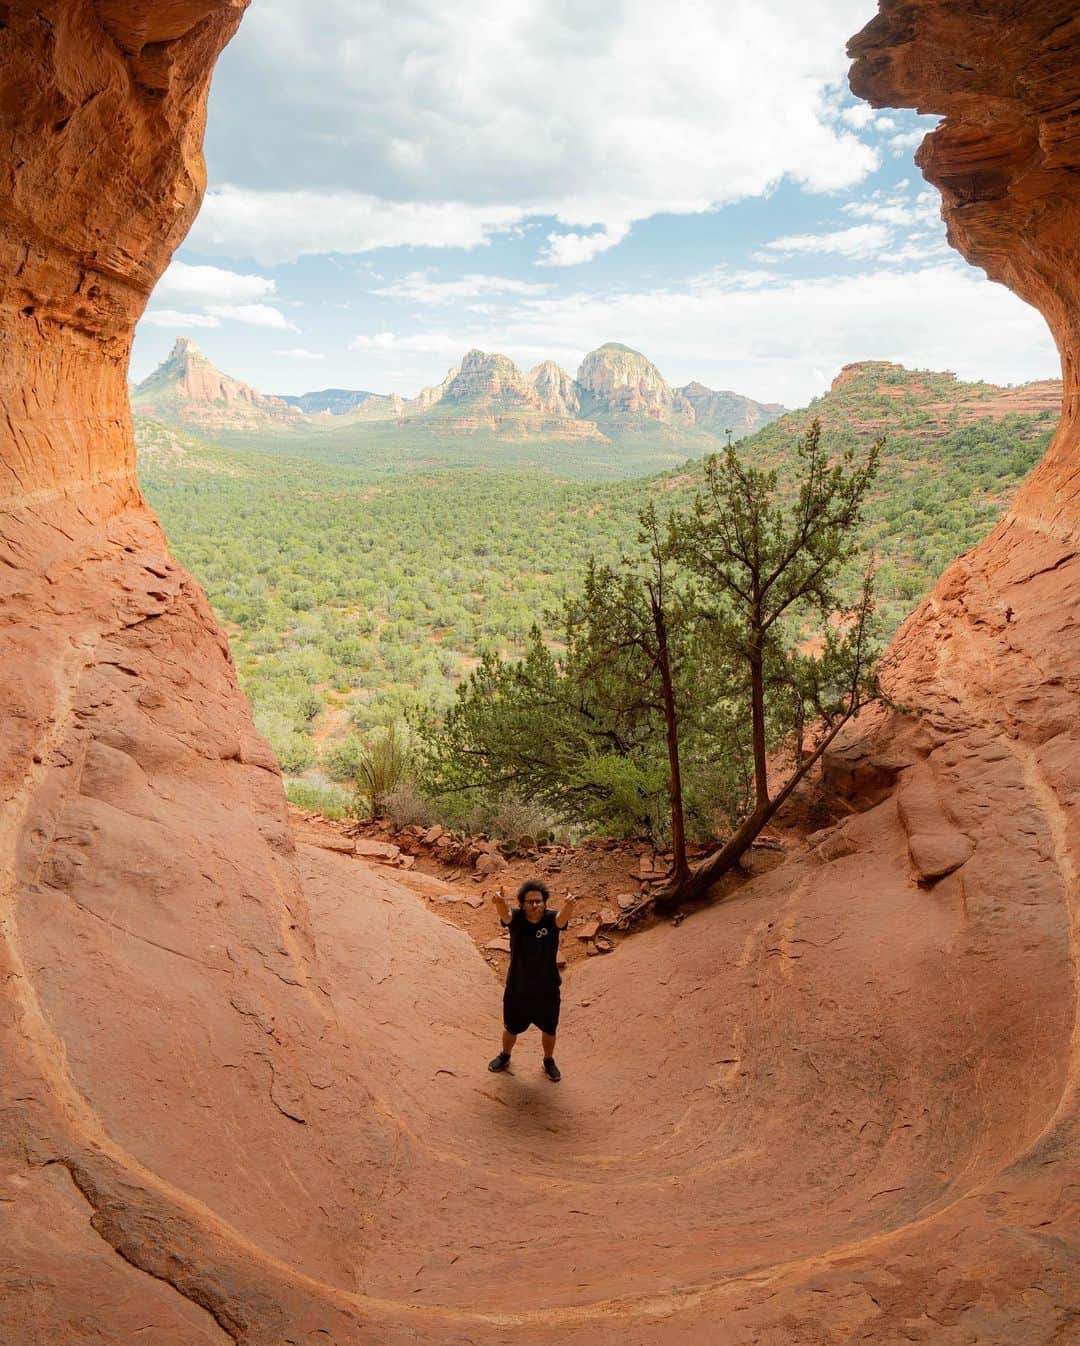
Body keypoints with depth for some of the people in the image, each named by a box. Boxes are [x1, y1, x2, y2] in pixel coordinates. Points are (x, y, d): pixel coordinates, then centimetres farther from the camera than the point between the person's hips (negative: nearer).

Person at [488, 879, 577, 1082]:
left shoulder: (551, 920, -19)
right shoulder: (516, 918, -19)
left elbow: (563, 918, -42)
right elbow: (504, 915, -42)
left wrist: (569, 906, -68)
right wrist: (499, 903, -68)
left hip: (547, 990, 0)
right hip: (517, 988, 0)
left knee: (549, 1029, 19)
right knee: (511, 1028, 22)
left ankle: (549, 1061, 47)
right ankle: (505, 1056, 51)